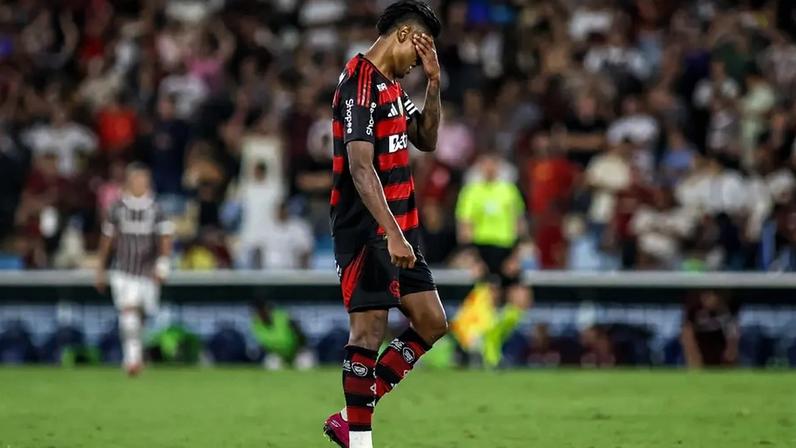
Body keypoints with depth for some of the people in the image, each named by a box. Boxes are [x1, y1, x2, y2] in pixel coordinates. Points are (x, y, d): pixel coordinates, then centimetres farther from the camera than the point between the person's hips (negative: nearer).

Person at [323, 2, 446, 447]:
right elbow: (360, 167, -24)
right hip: (368, 231, -10)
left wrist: (434, 83, 8)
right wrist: (391, 235, -29)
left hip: (398, 229, 10)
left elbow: (426, 139, 22)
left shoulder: (391, 85, 14)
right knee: (369, 329, -7)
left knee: (432, 323, 8)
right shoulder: (361, 84, -16)